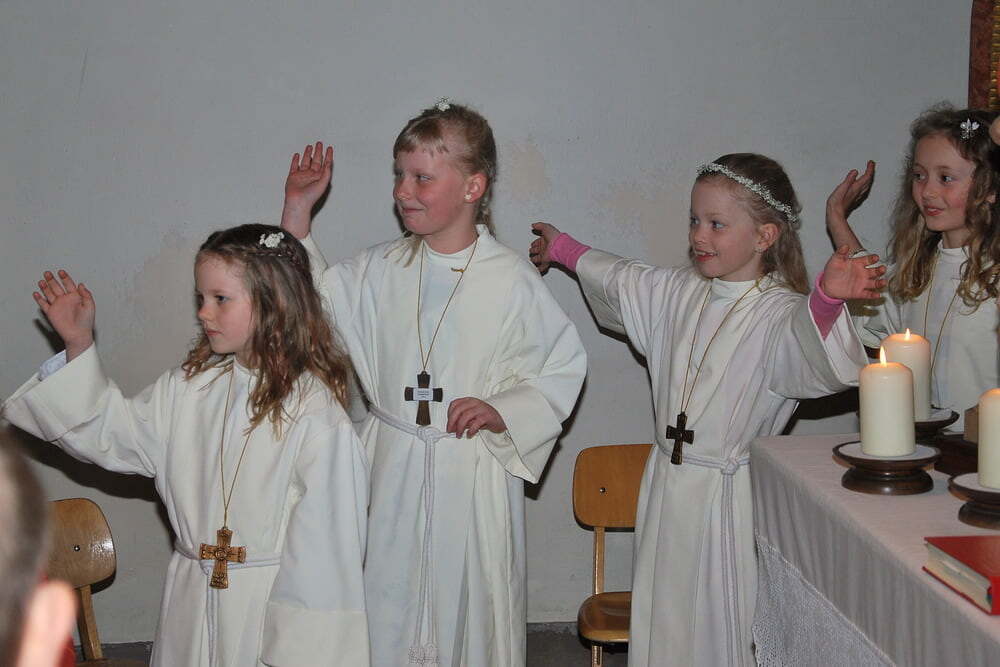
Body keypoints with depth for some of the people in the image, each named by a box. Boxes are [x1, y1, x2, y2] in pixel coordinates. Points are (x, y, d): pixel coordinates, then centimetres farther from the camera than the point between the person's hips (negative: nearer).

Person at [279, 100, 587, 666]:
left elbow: (565, 365, -1)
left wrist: (502, 410, -16)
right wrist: (298, 208, 6)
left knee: (469, 609, 7)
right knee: (388, 606, 10)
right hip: (393, 468, 3)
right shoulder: (382, 269, 3)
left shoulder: (511, 280, -7)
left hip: (474, 472, -3)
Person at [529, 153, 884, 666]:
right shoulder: (680, 292, 7)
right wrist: (561, 249, 39)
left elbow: (812, 355, -38)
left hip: (729, 492, -7)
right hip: (667, 484, 7)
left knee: (720, 626, 1)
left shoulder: (779, 311, -16)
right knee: (660, 619, 16)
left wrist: (828, 300, -59)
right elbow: (621, 281, 27)